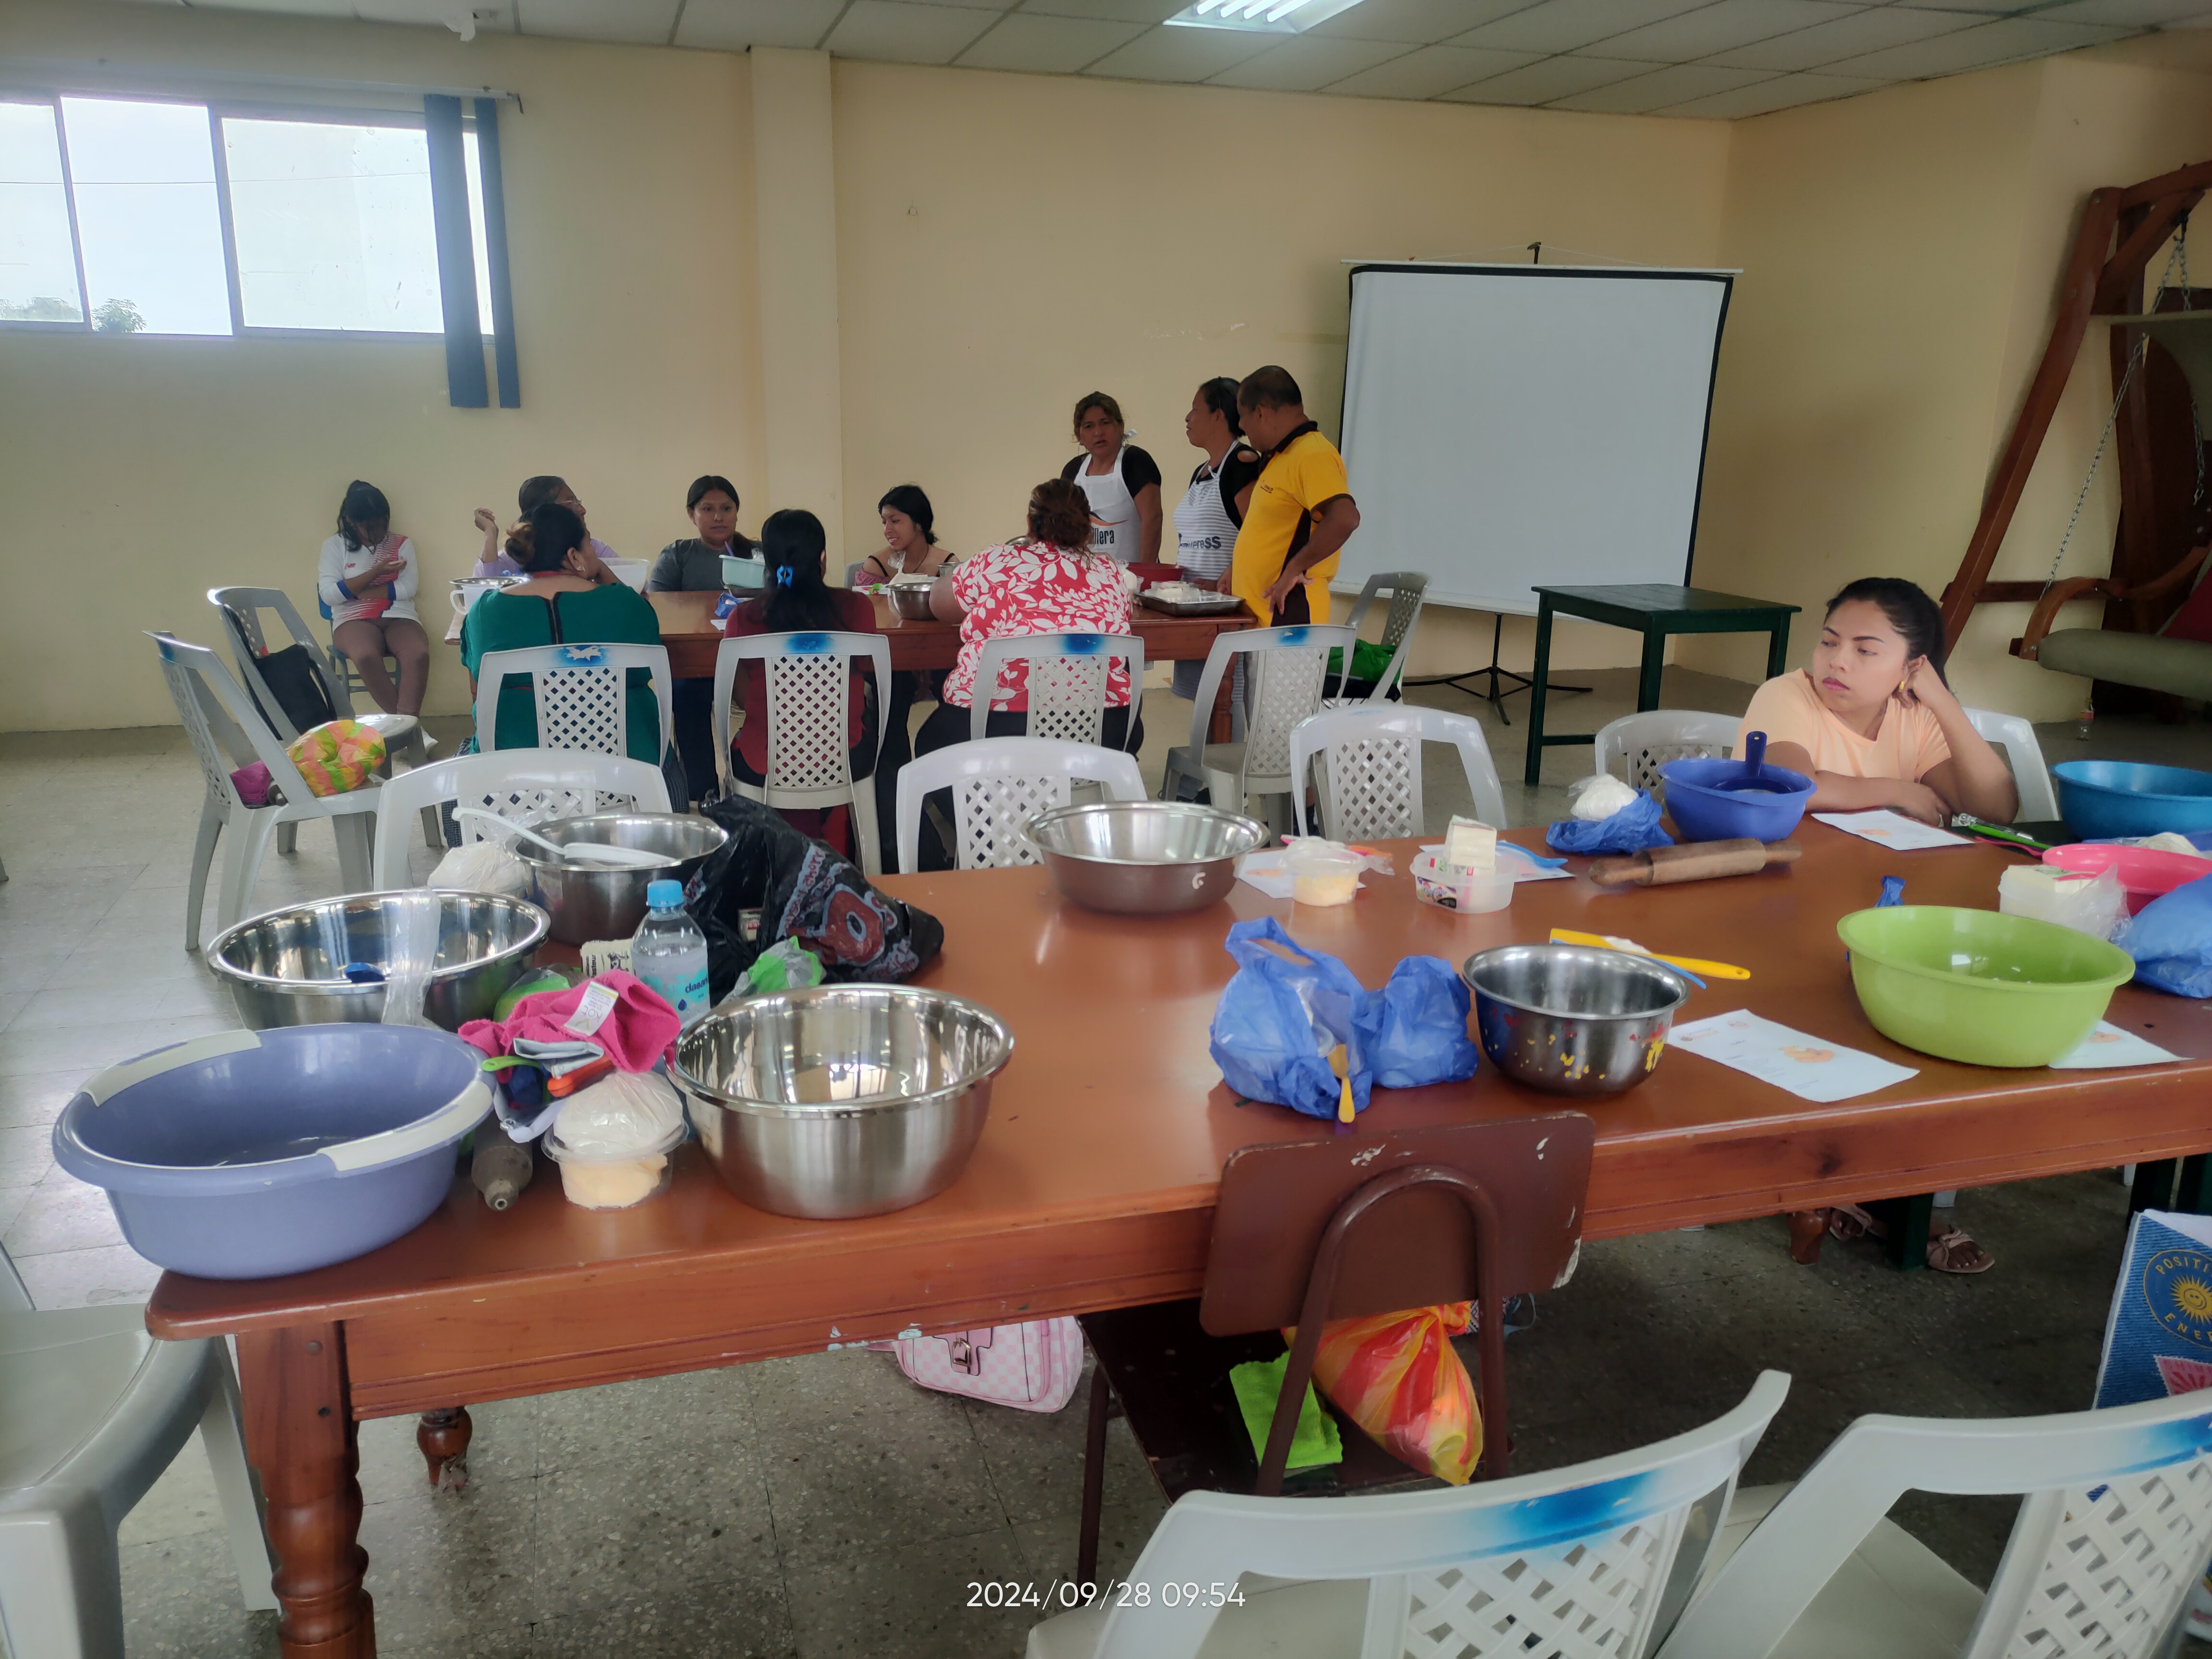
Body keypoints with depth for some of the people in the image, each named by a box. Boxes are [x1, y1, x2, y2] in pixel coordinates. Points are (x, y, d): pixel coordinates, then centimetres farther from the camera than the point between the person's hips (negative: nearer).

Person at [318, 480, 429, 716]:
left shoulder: (401, 544, 10)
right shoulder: (334, 546, 7)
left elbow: (409, 588, -3)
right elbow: (329, 595, -4)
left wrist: (357, 592, -5)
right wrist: (376, 571, -9)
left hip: (398, 616, 1)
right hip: (354, 619, -1)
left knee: (419, 654, -33)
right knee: (366, 656, -36)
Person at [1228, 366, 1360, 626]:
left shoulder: (1314, 456, -13)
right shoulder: (1280, 457, 18)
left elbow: (1345, 518, -28)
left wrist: (1295, 568, -23)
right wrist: (1236, 568, 19)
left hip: (1288, 614, -9)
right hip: (1256, 614, 10)